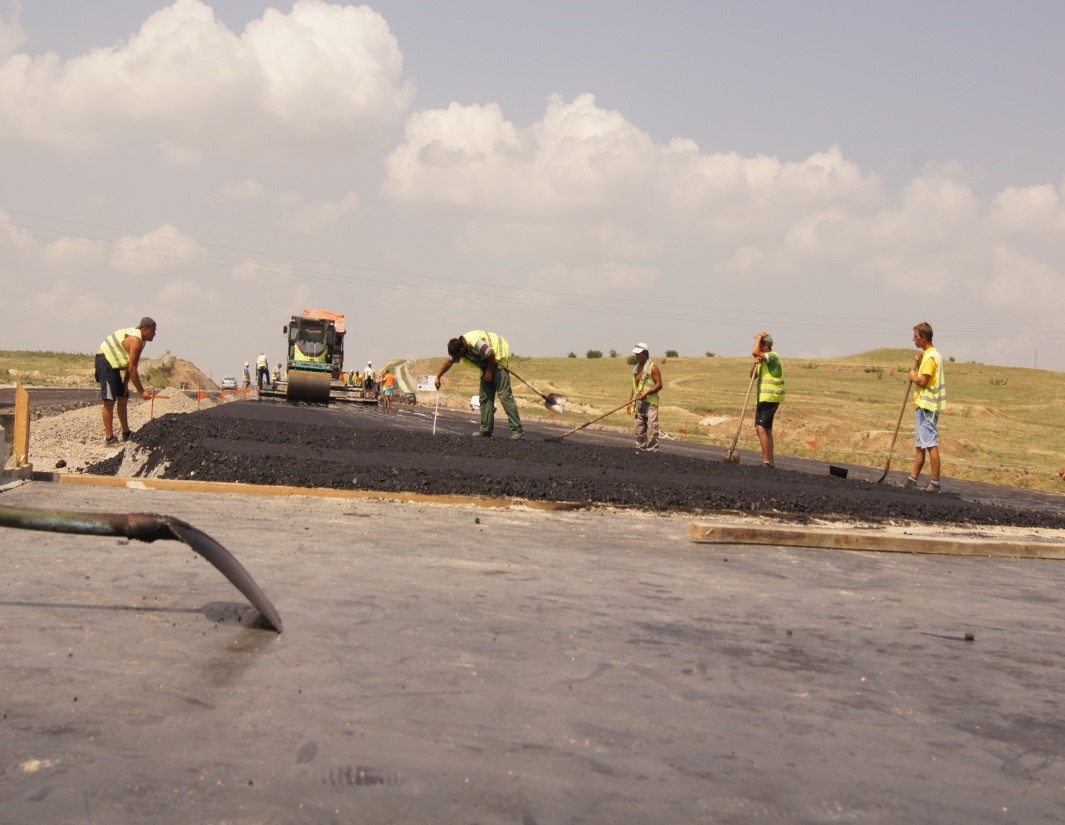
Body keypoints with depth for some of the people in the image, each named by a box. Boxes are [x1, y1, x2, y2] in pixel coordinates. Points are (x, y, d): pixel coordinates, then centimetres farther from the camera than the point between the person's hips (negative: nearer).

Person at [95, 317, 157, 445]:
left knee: (123, 398, 15)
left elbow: (131, 365, 11)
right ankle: (109, 438, -15)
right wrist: (142, 392, -22)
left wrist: (125, 385, 4)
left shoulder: (140, 339, 9)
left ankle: (126, 434, 24)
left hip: (113, 364, 11)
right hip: (105, 360, -11)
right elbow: (132, 369, -25)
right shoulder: (136, 341, -22)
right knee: (109, 401, -13)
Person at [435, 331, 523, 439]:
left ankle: (517, 429, -17)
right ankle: (485, 430, 7)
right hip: (486, 362, 9)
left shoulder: (474, 342, -32)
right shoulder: (457, 348, -3)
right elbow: (448, 362, 12)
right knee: (485, 396, 5)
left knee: (503, 394, -16)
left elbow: (491, 354, -26)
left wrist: (489, 371, -13)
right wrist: (438, 377, 9)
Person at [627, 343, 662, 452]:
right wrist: (630, 401, 16)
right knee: (639, 428, 8)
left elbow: (659, 385, -10)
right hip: (639, 402, 7)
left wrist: (646, 393, -21)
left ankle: (651, 450, -10)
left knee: (652, 428, -10)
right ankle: (640, 449, 14)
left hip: (650, 402, -7)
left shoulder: (652, 367, -6)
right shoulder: (636, 368, 16)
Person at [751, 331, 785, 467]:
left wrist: (759, 337, -15)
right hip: (763, 398, 10)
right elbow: (752, 375, 15)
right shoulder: (763, 359, 16)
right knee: (766, 430, 16)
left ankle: (766, 461, -18)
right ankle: (769, 461, 25)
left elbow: (755, 352, -29)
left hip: (770, 398, -10)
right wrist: (755, 364, -3)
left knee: (761, 428, -18)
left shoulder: (773, 356, -14)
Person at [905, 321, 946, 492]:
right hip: (924, 406, 11)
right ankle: (912, 480, 18)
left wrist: (913, 376, -3)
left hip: (926, 407, -11)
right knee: (921, 445, 13)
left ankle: (935, 483, -8)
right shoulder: (930, 354, 17)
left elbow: (922, 381, -21)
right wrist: (918, 364, 7)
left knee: (931, 445, -9)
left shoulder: (930, 356, -15)